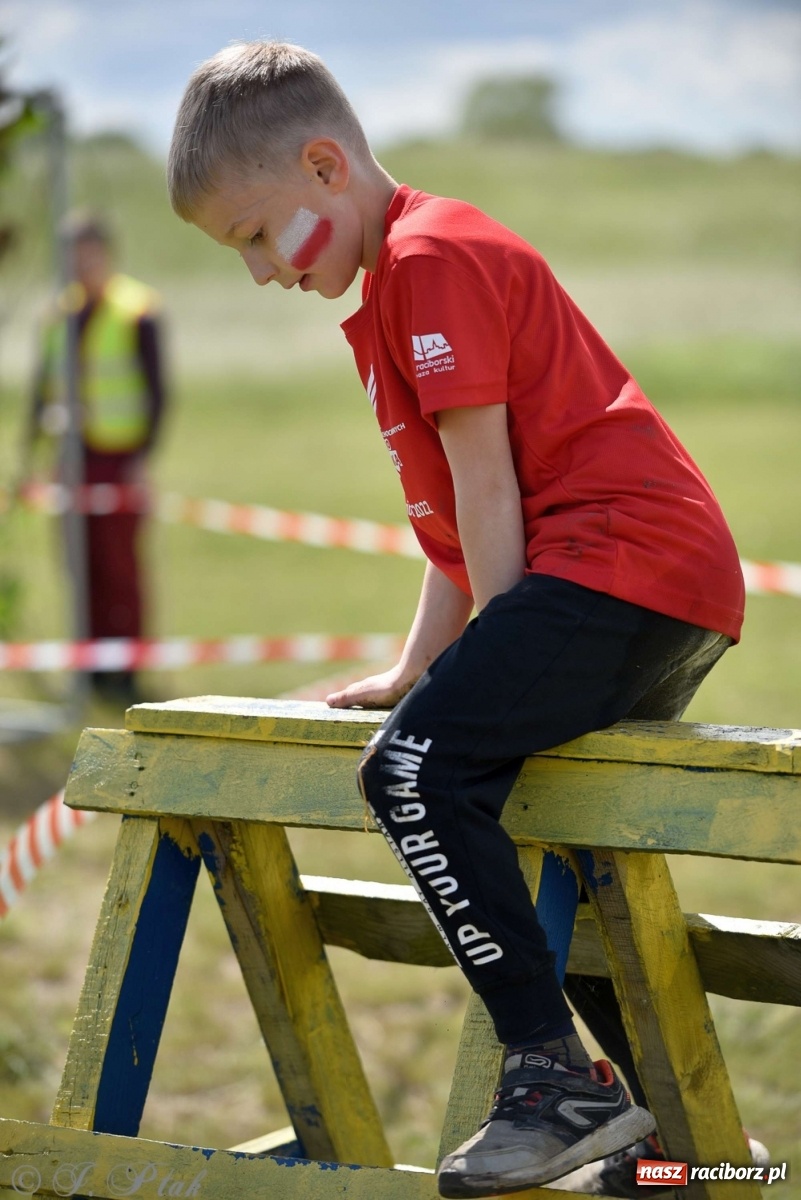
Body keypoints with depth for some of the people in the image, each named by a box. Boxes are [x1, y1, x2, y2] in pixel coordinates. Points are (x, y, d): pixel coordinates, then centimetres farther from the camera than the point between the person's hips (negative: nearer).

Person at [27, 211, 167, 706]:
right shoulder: (62, 313, 12)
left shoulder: (138, 312, -4)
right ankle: (93, 669, 13)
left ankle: (125, 674, 1)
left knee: (120, 563, -4)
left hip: (119, 457, -5)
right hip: (74, 456, 5)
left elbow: (157, 391, -5)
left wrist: (142, 455, -11)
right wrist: (43, 417, 2)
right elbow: (46, 382, 19)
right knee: (82, 563, 6)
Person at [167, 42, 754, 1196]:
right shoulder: (397, 286, 26)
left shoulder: (433, 257, -8)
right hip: (681, 584, 12)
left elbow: (485, 483, -12)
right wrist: (422, 670, 20)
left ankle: (557, 1077, -23)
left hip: (622, 557, -12)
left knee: (417, 769, -23)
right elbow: (456, 517, 25)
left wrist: (502, 664, -10)